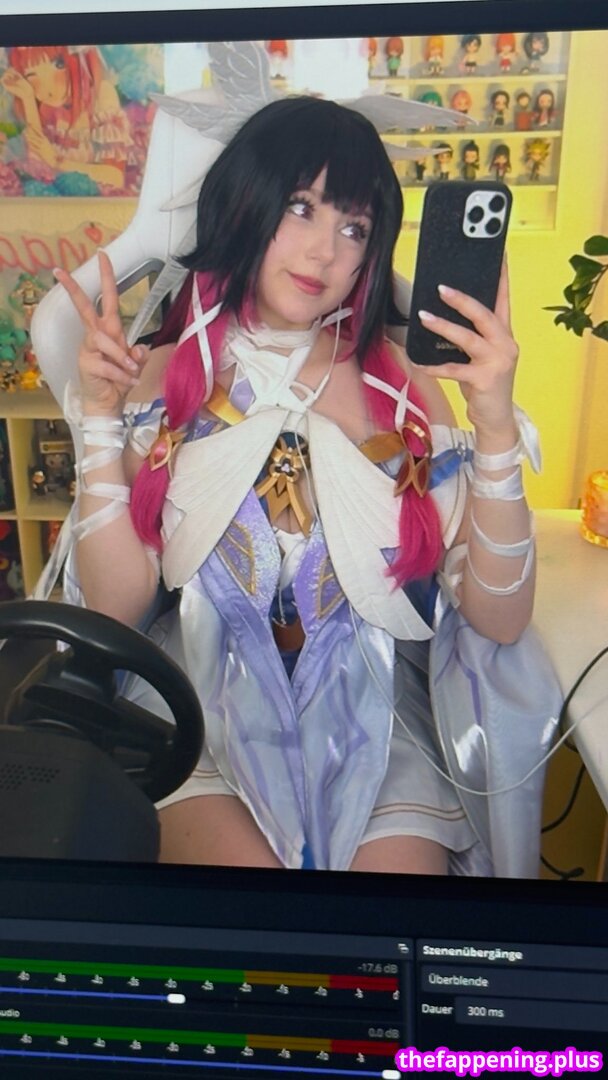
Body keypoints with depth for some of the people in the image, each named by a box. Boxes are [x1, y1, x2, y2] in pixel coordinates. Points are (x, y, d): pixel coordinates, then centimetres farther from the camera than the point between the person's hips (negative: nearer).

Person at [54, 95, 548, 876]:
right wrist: (101, 422, -14)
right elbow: (115, 608, -7)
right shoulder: (161, 381, 0)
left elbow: (499, 621, -9)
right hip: (200, 719, 0)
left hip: (368, 724, 1)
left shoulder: (405, 389, -3)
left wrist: (496, 429, -21)